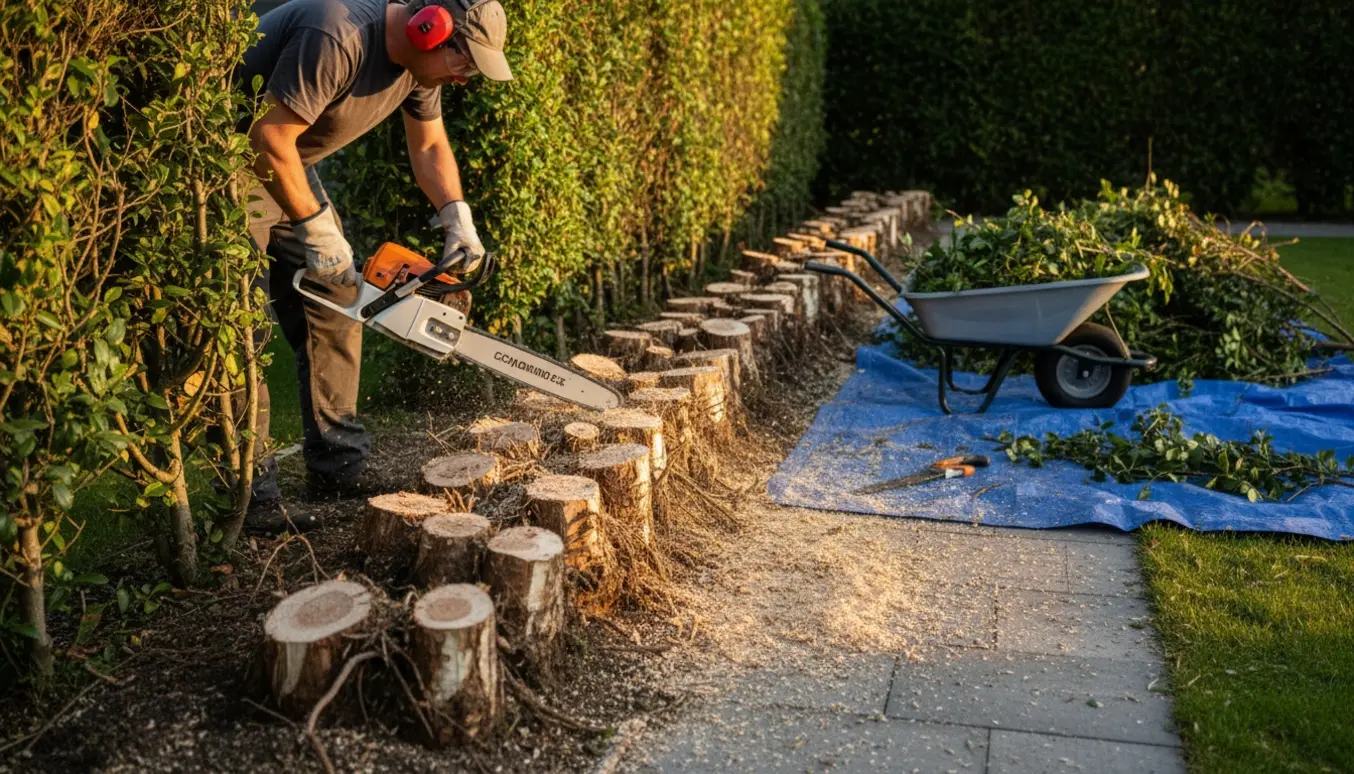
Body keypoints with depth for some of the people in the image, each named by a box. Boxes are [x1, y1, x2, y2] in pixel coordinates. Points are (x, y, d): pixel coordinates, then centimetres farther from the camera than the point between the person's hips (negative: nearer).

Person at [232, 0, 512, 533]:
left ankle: (336, 468, 14)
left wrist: (458, 220, -2)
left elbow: (429, 145, 10)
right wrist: (317, 228, -26)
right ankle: (249, 498, -6)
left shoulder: (418, 57, -4)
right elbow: (270, 138, -32)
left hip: (288, 164, 9)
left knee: (335, 304, 6)